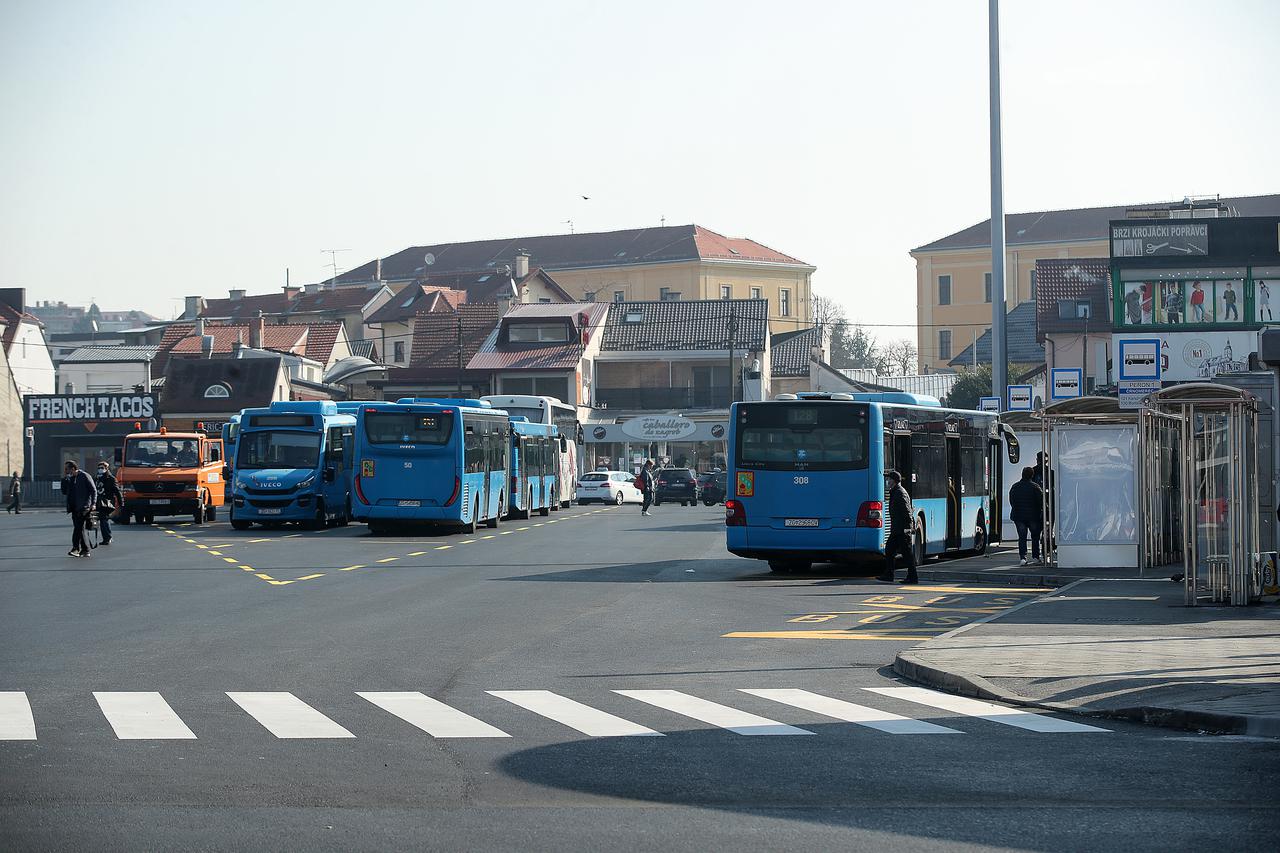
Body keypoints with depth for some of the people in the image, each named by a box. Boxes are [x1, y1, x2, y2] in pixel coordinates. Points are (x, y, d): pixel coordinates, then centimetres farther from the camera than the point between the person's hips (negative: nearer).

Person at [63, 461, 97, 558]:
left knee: (78, 527, -15)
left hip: (83, 507, -8)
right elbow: (64, 492, 14)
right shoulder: (70, 479, 17)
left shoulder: (84, 476, -4)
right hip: (74, 508, 8)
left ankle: (76, 548, -16)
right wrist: (64, 478, 6)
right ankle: (86, 550, 12)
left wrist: (93, 504, -14)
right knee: (79, 529, 7)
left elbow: (94, 490, -6)